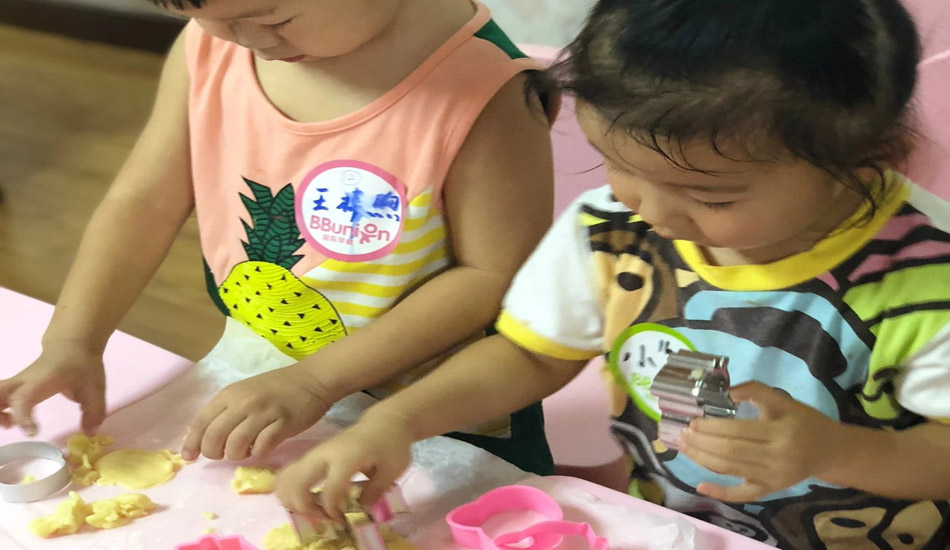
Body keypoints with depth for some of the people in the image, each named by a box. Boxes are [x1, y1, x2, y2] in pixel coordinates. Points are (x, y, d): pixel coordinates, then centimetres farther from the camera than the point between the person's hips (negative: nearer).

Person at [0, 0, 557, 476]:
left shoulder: (481, 84, -27)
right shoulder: (210, 47, -9)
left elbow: (497, 276, -23)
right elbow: (143, 201, -3)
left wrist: (316, 380, -25)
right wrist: (72, 343, -16)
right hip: (247, 395, 5)